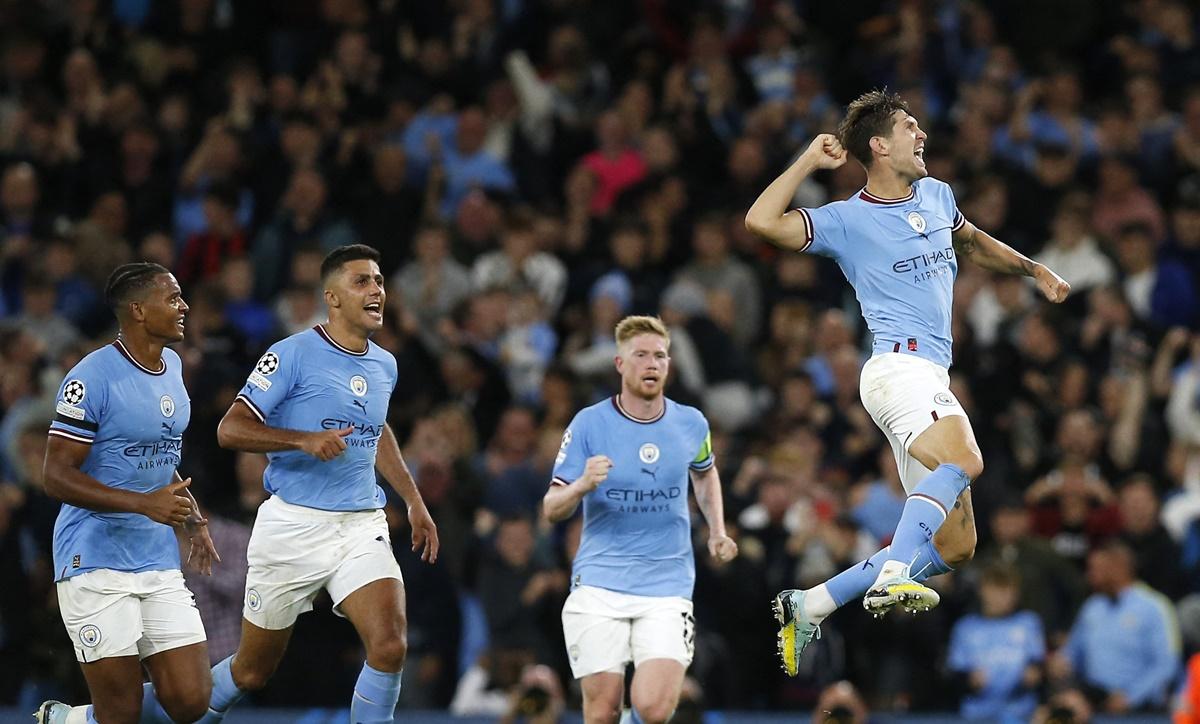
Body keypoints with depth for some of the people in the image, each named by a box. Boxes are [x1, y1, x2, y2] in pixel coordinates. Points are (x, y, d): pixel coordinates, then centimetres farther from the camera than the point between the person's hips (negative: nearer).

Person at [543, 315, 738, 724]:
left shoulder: (691, 424, 3)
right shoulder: (589, 424, -4)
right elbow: (552, 510, -4)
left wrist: (717, 532, 14)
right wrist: (582, 485, -24)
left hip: (667, 587, 1)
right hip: (599, 585, -1)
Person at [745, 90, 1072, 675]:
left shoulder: (936, 196, 19)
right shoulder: (847, 220, -2)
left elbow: (972, 244, 41)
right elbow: (763, 222, -15)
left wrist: (1034, 269, 33)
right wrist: (810, 162, -8)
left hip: (930, 379, 8)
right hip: (899, 367, -8)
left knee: (954, 546, 4)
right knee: (963, 459, -36)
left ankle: (808, 607, 8)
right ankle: (890, 577, -46)